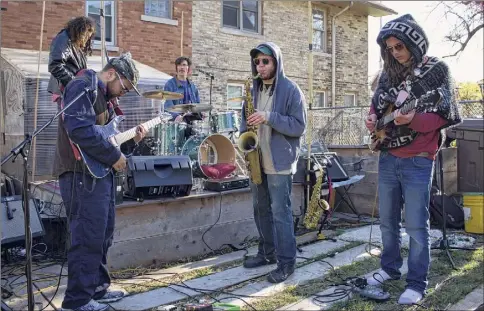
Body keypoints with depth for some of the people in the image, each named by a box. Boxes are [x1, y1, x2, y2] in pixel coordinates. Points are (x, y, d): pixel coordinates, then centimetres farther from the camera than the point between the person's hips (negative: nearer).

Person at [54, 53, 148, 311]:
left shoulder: (102, 95, 20)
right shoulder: (82, 87, -12)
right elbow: (80, 129, -26)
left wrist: (130, 138, 8)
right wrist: (114, 156, -20)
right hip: (82, 174, -11)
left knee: (102, 235, 16)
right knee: (88, 238, -7)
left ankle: (97, 288, 27)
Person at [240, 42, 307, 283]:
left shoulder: (290, 89, -8)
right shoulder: (254, 90, 12)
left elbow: (299, 126, -13)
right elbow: (246, 120, 20)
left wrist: (269, 117, -23)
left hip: (280, 162, -7)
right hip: (257, 161, 7)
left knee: (280, 212, -4)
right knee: (261, 210, 15)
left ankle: (286, 262, 5)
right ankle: (267, 252, 29)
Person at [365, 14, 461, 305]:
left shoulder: (437, 70, -6)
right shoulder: (389, 73, 9)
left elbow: (442, 116, -10)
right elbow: (377, 104, 20)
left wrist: (412, 120, -27)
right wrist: (373, 118, -3)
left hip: (417, 160, -6)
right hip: (387, 157, 6)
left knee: (416, 225, -2)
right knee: (388, 220, 14)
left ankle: (417, 284, 10)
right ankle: (390, 267, 31)